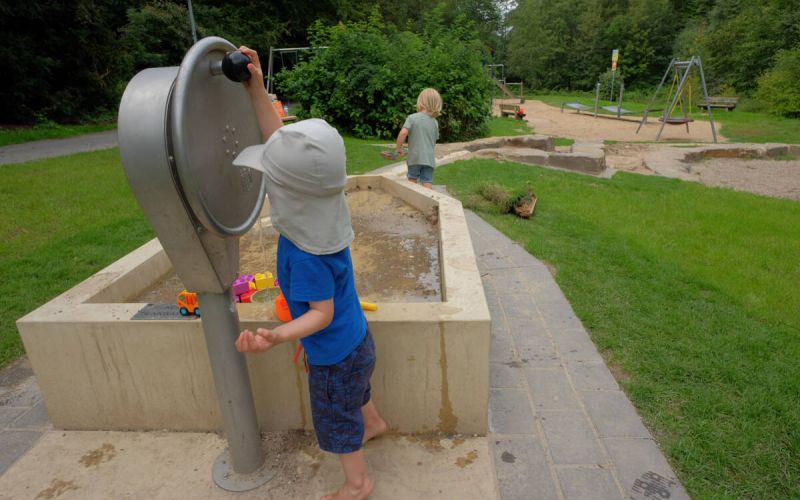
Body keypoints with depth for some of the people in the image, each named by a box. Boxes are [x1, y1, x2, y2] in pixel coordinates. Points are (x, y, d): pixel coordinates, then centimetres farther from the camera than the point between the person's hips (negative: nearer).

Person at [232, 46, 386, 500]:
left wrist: (278, 337, -42)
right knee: (355, 392, 35)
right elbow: (282, 144, -7)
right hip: (355, 339, 7)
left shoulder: (307, 254, -38)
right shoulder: (320, 200, -17)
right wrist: (257, 90, -11)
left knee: (336, 418, 19)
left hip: (335, 354, -7)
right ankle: (373, 424, 64)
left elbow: (322, 313, -26)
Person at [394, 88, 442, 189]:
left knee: (412, 179, 15)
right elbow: (435, 140, 12)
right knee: (427, 182, 3)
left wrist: (398, 147, -7)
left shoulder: (412, 117, -9)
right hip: (429, 158, 2)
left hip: (414, 157, -2)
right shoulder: (435, 122, 5)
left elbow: (403, 132, -20)